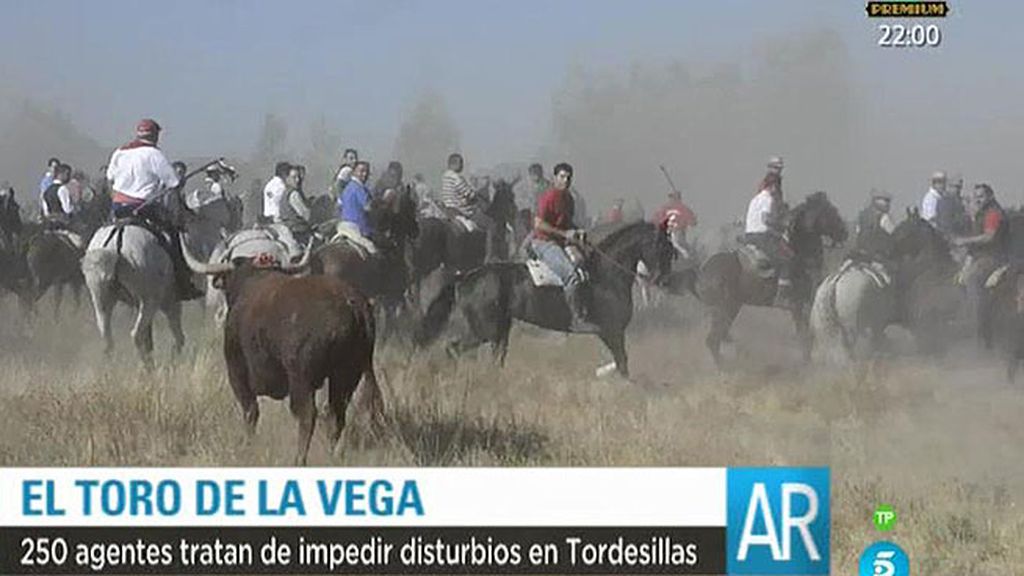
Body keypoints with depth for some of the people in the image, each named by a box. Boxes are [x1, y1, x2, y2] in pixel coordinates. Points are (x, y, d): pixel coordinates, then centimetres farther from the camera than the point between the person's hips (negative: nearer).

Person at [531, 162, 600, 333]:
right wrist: (564, 233, -18)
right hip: (544, 242, -9)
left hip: (563, 242, 9)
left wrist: (577, 232, 5)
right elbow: (539, 224, -18)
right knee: (572, 274, -24)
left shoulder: (568, 198, 14)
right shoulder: (548, 197, -12)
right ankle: (578, 319, -24)